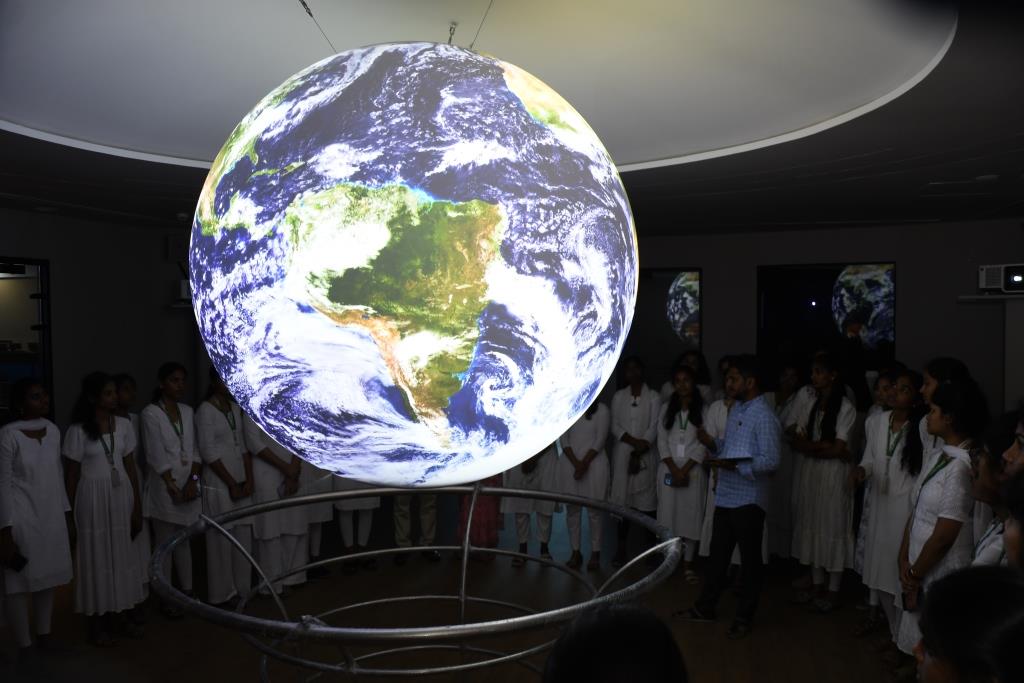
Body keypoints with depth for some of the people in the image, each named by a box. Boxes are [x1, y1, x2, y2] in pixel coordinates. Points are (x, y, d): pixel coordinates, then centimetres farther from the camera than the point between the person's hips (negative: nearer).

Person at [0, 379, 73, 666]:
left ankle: (44, 633, 30)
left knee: (48, 578, 14)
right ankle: (24, 645, 19)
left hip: (51, 515, 5)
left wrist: (67, 513, 12)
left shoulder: (53, 429, 3)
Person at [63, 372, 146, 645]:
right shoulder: (78, 431, -8)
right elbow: (71, 475, -4)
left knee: (121, 553, 11)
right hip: (92, 497, -4)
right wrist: (71, 512, -4)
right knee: (96, 556, 5)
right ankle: (97, 622, 19)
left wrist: (137, 507, 7)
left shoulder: (123, 425, 3)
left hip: (121, 495, 4)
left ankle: (117, 614, 26)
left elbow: (130, 468, 7)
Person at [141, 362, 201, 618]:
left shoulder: (187, 412, 9)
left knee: (184, 541, 14)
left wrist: (193, 480, -8)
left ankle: (187, 592, 23)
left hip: (189, 485, 5)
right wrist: (174, 488, -14)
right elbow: (157, 456, -12)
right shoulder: (150, 413, -7)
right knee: (164, 544, 4)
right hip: (164, 487, -5)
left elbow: (195, 450, 5)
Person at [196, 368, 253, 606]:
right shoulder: (205, 410, -8)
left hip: (242, 483, 5)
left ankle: (241, 588, 20)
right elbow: (208, 452, -12)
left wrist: (249, 479, 0)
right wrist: (232, 484, -10)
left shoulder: (236, 408, 10)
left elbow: (243, 445, 9)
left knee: (243, 537, 7)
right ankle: (222, 594, 16)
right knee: (221, 539, 2)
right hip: (218, 484, -5)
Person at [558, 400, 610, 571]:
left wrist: (584, 463, -13)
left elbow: (600, 440, -5)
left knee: (593, 509, -1)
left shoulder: (602, 410, 1)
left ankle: (595, 553, 6)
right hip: (570, 464, 3)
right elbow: (563, 439, 2)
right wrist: (576, 463, -10)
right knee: (572, 509, 4)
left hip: (594, 464, -3)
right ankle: (575, 552, 11)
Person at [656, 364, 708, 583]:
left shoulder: (703, 411, 1)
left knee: (691, 515, 0)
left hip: (693, 470, -2)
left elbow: (703, 444, -5)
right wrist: (674, 469, -8)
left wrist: (685, 470, -12)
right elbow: (662, 442, 3)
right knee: (668, 513, 2)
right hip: (668, 469, 2)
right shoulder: (666, 409, 9)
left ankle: (688, 565, 8)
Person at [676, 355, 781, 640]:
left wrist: (734, 465, -29)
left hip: (748, 500, -8)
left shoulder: (764, 416, -18)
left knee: (749, 560, 9)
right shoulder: (736, 409, 9)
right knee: (718, 554, 18)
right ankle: (705, 607, 31)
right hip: (725, 496, 8)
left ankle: (743, 618, 23)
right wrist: (712, 444, 0)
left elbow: (770, 461, -23)